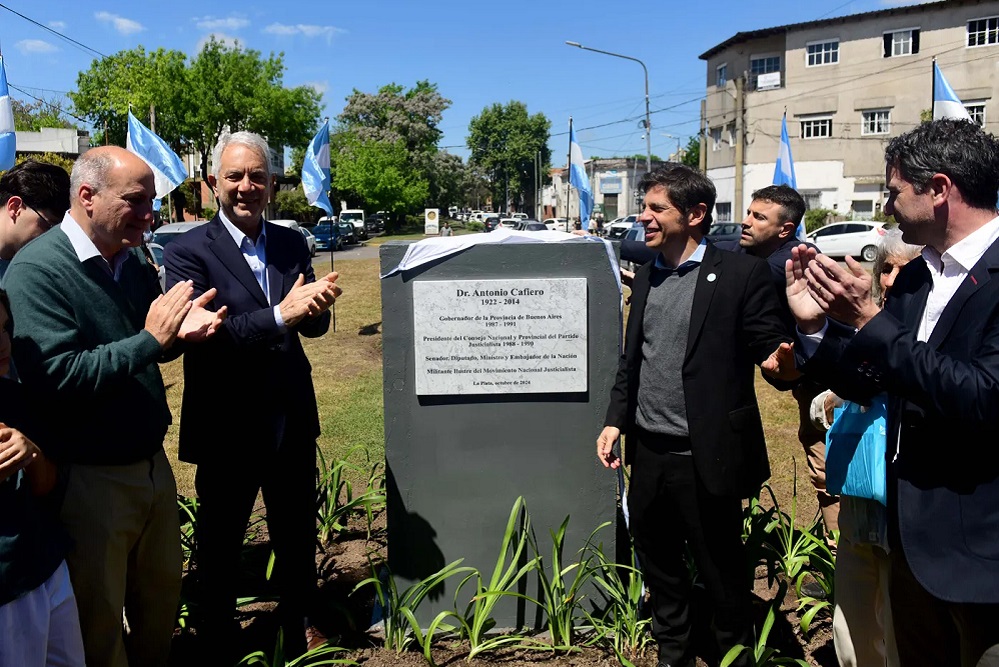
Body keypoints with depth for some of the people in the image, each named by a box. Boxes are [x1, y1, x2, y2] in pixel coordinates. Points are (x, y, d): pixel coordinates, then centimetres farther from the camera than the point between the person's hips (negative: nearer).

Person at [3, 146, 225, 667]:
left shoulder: (131, 262, 5)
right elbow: (57, 378, -26)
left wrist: (182, 329, -6)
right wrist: (150, 339, -24)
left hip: (152, 463, 7)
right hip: (90, 479, -7)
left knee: (163, 596, 21)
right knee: (100, 621, 12)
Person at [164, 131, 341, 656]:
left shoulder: (292, 244, 3)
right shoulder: (188, 251, -11)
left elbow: (313, 325, 2)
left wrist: (317, 306, -22)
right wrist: (278, 316, -32)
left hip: (292, 419, 4)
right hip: (227, 427, -4)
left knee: (297, 532, 19)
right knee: (220, 540, 17)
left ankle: (300, 623, 43)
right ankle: (217, 637, 40)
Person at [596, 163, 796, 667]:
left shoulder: (741, 274, -9)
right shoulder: (645, 277, 10)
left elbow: (771, 347, -10)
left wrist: (782, 362, -33)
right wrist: (616, 419, 9)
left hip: (705, 457, -6)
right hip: (648, 455, 6)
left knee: (722, 574, 11)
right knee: (657, 566, 20)